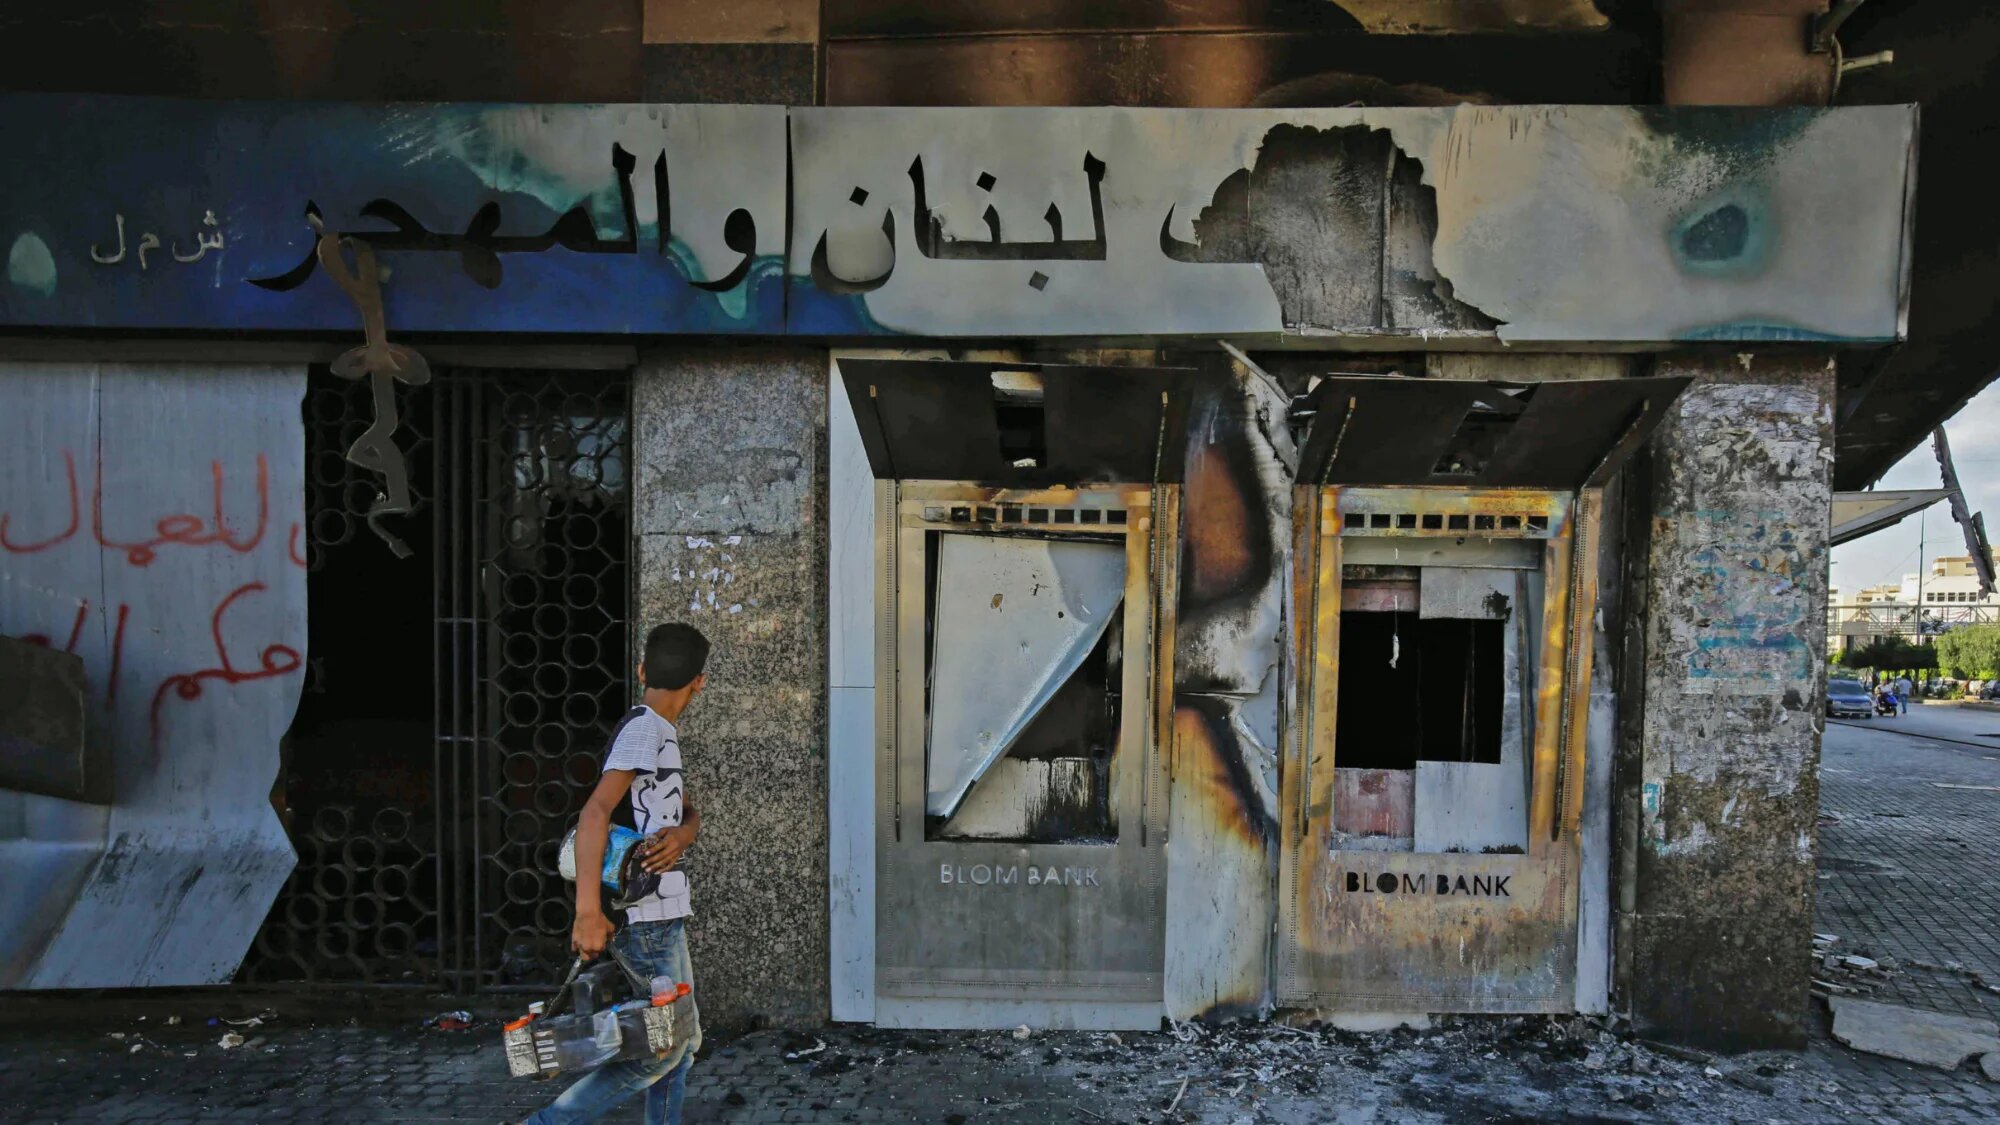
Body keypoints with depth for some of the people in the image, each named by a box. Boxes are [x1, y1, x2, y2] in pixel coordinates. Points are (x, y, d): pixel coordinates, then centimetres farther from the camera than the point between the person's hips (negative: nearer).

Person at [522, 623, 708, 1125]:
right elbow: (595, 811, -27)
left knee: (680, 1041, 15)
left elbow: (690, 811, 11)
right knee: (661, 1049, -5)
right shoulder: (645, 728, -16)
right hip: (646, 918, -10)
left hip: (663, 917, 10)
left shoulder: (661, 733, 14)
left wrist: (682, 833, -14)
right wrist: (588, 912, -31)